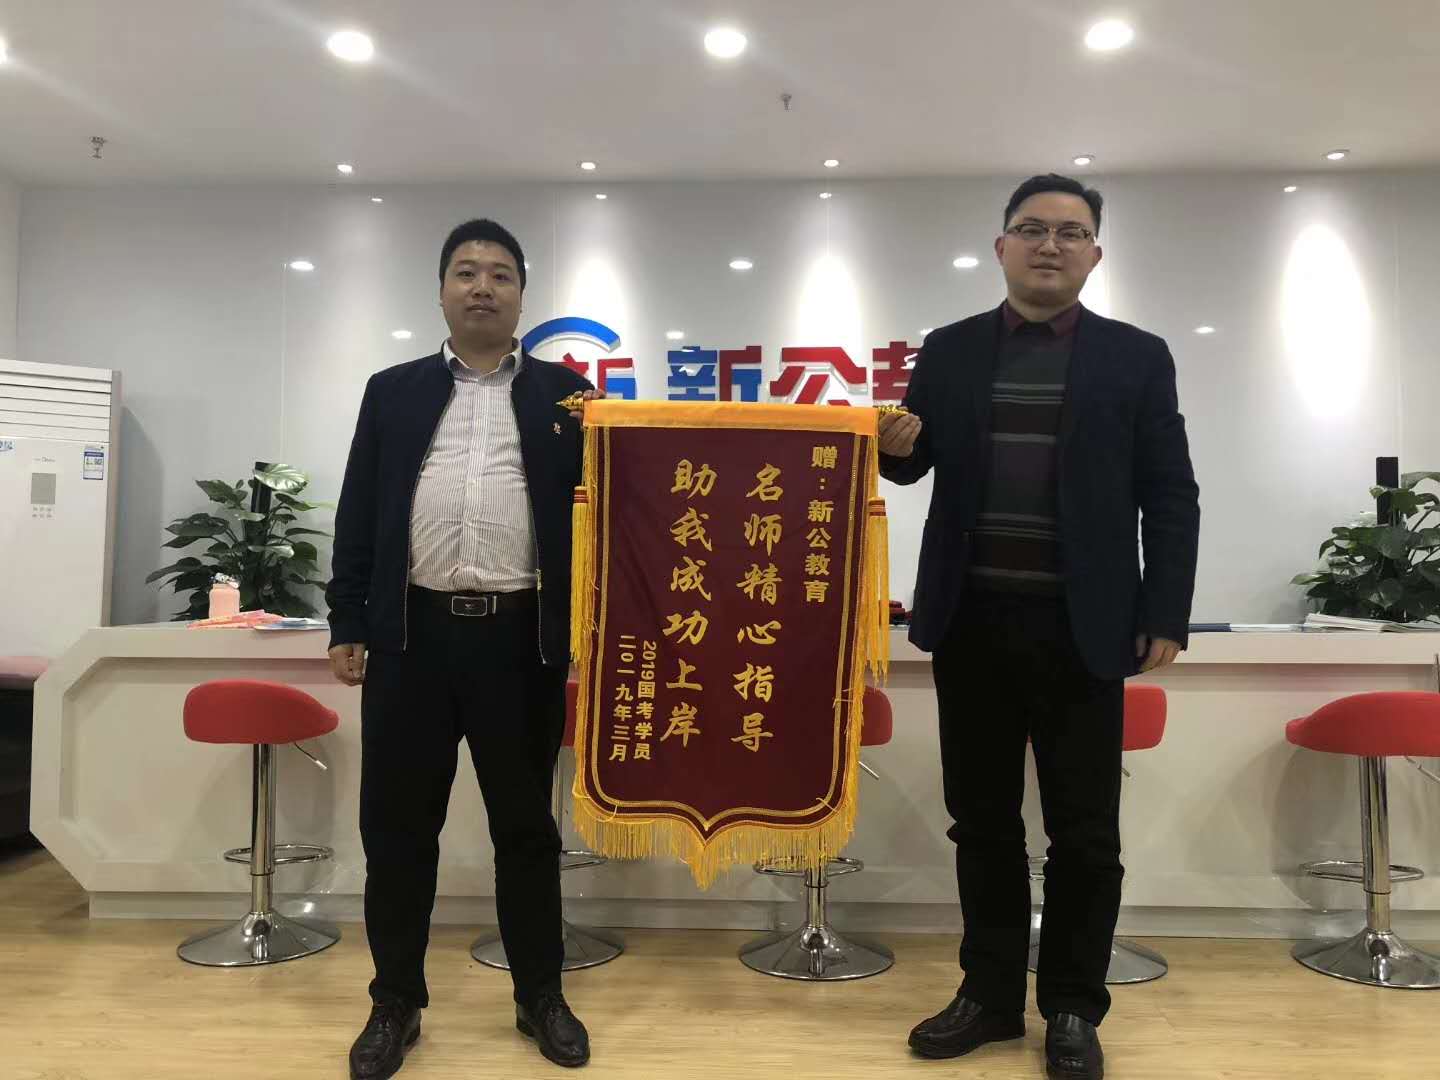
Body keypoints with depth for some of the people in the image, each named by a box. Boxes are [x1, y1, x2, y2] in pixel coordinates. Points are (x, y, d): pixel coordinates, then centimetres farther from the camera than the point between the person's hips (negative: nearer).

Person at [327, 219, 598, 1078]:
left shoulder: (563, 393, 8)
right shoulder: (393, 392, 12)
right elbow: (360, 513, 10)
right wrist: (347, 625, 4)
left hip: (522, 637, -1)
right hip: (412, 634, 1)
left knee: (527, 825, 10)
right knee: (398, 827, 9)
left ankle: (541, 996, 26)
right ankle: (397, 1003, 26)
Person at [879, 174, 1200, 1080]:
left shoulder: (1137, 357, 3)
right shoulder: (949, 351, 9)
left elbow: (1171, 497, 1)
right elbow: (917, 464, 13)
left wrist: (1166, 616, -6)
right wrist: (895, 443, -10)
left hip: (1080, 629, -2)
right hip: (972, 623, 2)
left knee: (1084, 833, 7)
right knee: (982, 821, 12)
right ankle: (992, 995, 28)